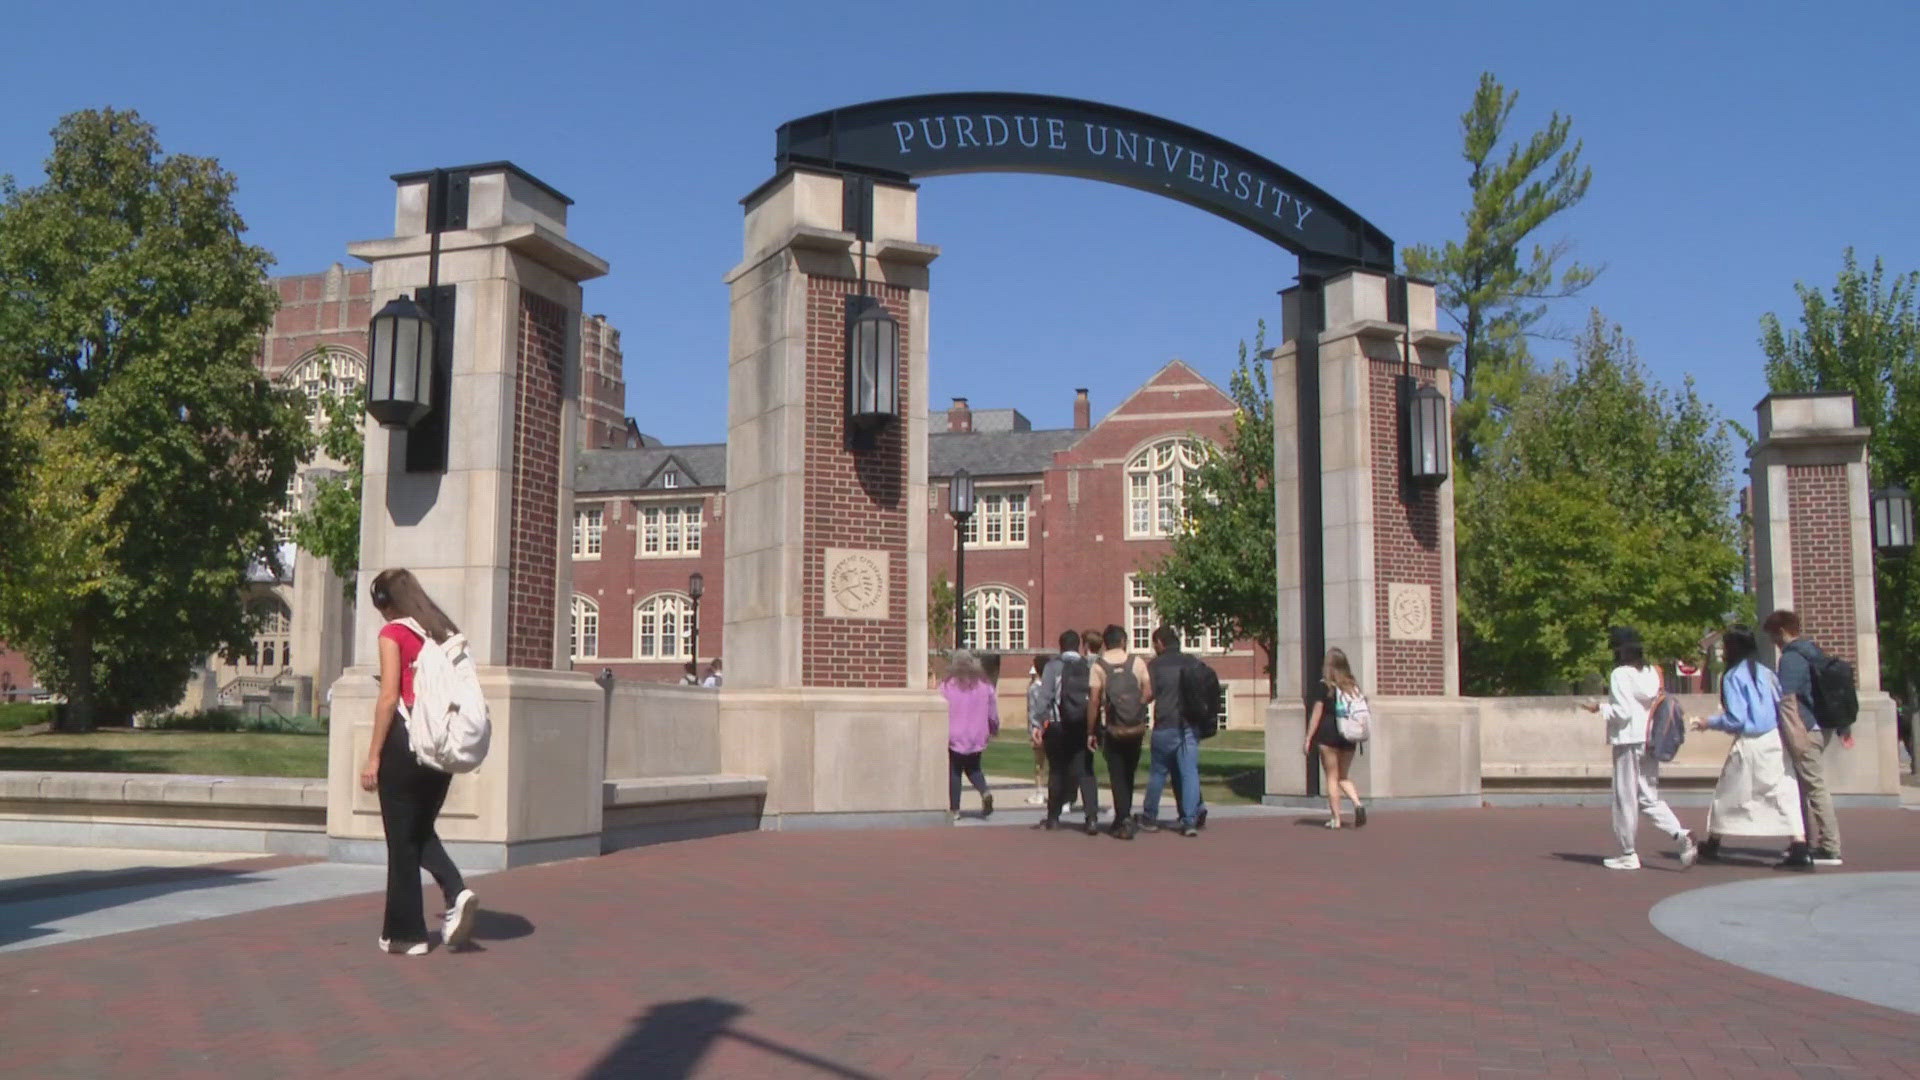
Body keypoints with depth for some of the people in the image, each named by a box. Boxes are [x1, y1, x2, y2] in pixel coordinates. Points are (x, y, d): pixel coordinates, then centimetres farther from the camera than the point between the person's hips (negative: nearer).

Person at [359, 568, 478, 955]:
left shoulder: (393, 633, -6)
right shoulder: (447, 632, 11)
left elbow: (389, 698, -12)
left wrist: (373, 757, -8)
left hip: (406, 737, -6)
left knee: (402, 838, 4)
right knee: (422, 830, 19)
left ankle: (405, 933, 10)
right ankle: (457, 893, -3)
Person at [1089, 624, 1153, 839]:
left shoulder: (1099, 666, -5)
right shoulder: (1137, 662, 0)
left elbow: (1094, 701, -8)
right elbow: (1149, 693, -3)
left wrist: (1090, 731, -2)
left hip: (1112, 728, -2)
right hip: (1135, 727, 2)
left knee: (1117, 775, 4)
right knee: (1129, 773, 16)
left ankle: (1124, 820, -6)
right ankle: (1123, 818, 24)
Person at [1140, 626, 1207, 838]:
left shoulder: (1155, 665, -5)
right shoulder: (1193, 663, 5)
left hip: (1165, 727, -2)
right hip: (1191, 726, 2)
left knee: (1158, 773, 11)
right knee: (1189, 772, 2)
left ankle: (1149, 818, 20)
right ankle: (1190, 821, -5)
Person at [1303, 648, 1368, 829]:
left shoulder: (1325, 685, -8)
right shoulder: (1353, 685, 5)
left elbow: (1317, 713, -8)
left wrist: (1308, 739, -3)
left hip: (1329, 734, -4)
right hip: (1348, 737, 4)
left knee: (1332, 777, 4)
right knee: (1344, 776, 16)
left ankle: (1336, 818, 2)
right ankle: (1358, 803, -8)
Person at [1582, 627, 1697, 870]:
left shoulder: (1620, 674, -12)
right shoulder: (1652, 672, 8)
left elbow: (1623, 712, -17)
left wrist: (1599, 708, -2)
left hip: (1628, 741, -7)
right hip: (1650, 740, 7)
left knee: (1625, 799, 3)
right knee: (1649, 797, 13)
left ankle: (1628, 854, 10)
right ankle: (1682, 834, -7)